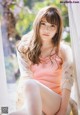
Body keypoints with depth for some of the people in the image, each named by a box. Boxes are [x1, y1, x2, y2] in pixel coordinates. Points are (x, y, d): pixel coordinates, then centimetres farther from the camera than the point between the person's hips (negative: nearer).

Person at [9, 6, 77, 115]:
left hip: (56, 102, -1)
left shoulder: (64, 50, 6)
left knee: (31, 84, -34)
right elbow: (26, 77, -3)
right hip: (29, 100, 1)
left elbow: (67, 82, -4)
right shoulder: (24, 48, 9)